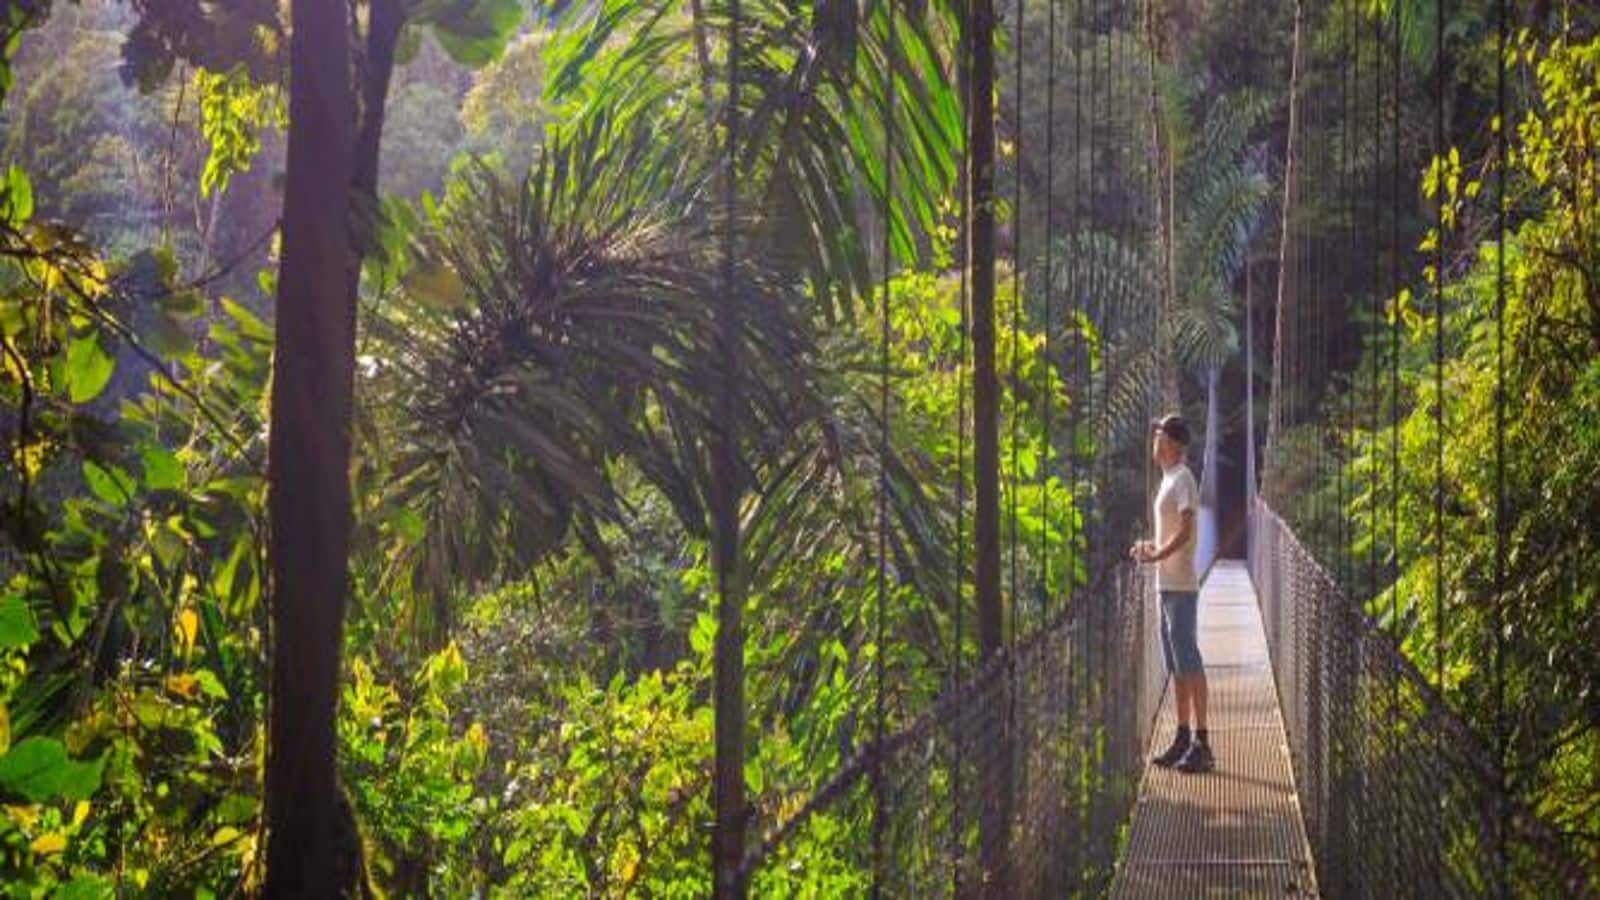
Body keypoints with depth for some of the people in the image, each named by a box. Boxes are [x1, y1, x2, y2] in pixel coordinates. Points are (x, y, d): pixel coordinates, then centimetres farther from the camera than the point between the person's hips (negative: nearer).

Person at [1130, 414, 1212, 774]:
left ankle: (1201, 743, -11)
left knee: (1189, 663, -10)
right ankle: (1183, 738, 18)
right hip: (1167, 586, 10)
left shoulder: (1183, 480, -12)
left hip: (1181, 588, -10)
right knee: (1176, 666, 13)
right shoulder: (1169, 480, 18)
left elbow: (1184, 532, -21)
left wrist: (1155, 555, -27)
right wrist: (1151, 546, 15)